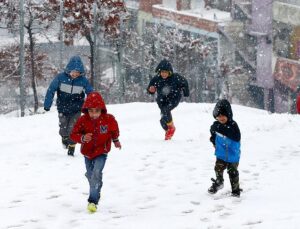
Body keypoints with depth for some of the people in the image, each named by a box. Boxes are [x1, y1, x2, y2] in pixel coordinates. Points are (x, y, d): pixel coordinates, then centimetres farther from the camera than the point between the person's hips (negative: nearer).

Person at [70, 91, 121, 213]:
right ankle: (95, 193, 46)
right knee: (90, 175, 18)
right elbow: (73, 134, -13)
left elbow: (114, 130, 9)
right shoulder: (82, 120, -15)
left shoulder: (109, 119, -14)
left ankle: (93, 201, -20)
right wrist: (82, 138, -33)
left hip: (101, 152, -3)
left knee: (96, 173, -20)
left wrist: (116, 140, 24)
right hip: (87, 152, 3)